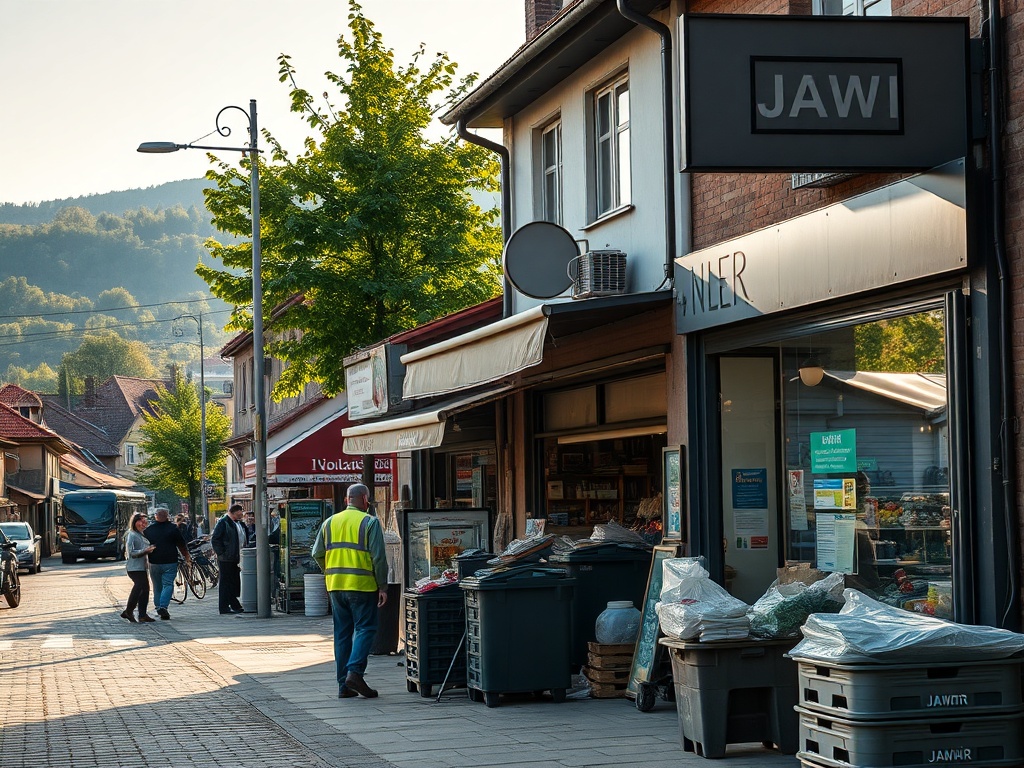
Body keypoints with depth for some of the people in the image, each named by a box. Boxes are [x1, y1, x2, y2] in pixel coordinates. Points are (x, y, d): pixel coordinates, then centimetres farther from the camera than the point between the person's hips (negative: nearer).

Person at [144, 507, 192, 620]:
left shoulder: (148, 530, 4)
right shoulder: (173, 528, -4)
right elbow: (181, 544, 2)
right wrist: (187, 556, 17)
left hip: (154, 563, 3)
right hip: (170, 563, -3)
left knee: (157, 587, 13)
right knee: (168, 585, -3)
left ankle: (158, 607, 14)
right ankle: (163, 606, -19)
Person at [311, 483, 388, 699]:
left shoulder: (330, 522, 11)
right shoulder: (369, 522, -5)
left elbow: (317, 554, 12)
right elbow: (378, 557, -9)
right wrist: (383, 586, -5)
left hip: (336, 585, 5)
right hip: (362, 585, -5)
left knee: (342, 633, 9)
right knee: (365, 628, 0)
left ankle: (343, 685, 9)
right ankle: (355, 672, -18)